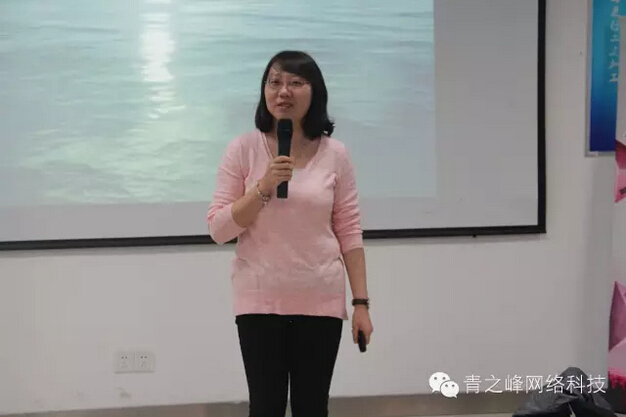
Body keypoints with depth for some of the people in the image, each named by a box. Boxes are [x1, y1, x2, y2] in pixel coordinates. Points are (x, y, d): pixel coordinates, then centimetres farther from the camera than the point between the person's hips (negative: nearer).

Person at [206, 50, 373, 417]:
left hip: (320, 300, 1)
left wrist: (361, 302, -1)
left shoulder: (334, 154, 0)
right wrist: (262, 189, -18)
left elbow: (349, 232, 2)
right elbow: (218, 229, -4)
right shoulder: (243, 149, -3)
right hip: (260, 300, -1)